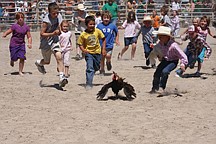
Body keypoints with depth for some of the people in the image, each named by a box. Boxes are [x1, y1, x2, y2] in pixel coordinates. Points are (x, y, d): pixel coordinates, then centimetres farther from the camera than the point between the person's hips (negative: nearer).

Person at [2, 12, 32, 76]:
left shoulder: (26, 27, 0)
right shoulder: (14, 26, -10)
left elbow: (29, 37, 5)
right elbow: (8, 32, -11)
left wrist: (29, 43, -10)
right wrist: (4, 34, -33)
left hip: (22, 44, 2)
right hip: (14, 44, -2)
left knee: (22, 58, -8)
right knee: (14, 58, 2)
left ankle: (20, 71, 6)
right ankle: (12, 61, 41)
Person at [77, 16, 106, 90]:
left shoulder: (97, 31, -7)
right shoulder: (83, 34, -11)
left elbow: (103, 39, 4)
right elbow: (80, 44, -1)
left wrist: (103, 49, -2)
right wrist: (83, 50, -20)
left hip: (97, 52, 3)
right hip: (88, 53, -3)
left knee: (96, 68, 17)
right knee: (90, 68, -17)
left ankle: (90, 76, 48)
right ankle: (88, 84, -15)